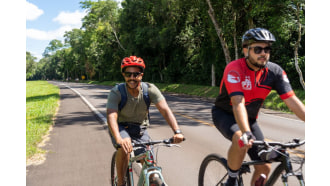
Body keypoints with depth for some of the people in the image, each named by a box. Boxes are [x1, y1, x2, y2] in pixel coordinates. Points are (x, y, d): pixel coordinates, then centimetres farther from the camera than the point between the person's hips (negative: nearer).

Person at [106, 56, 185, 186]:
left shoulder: (150, 89, -18)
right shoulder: (116, 92, -23)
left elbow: (165, 110, -27)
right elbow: (111, 116, -37)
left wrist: (177, 131, -43)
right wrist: (119, 139, -56)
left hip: (140, 129, 2)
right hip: (121, 127, -2)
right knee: (124, 146, -33)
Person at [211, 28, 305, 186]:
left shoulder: (275, 71, -13)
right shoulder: (234, 69, -26)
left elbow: (292, 101, -17)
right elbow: (238, 103, -38)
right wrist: (246, 133, -51)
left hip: (249, 118, 5)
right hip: (224, 114, -4)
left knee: (264, 168, -3)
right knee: (241, 141, -35)